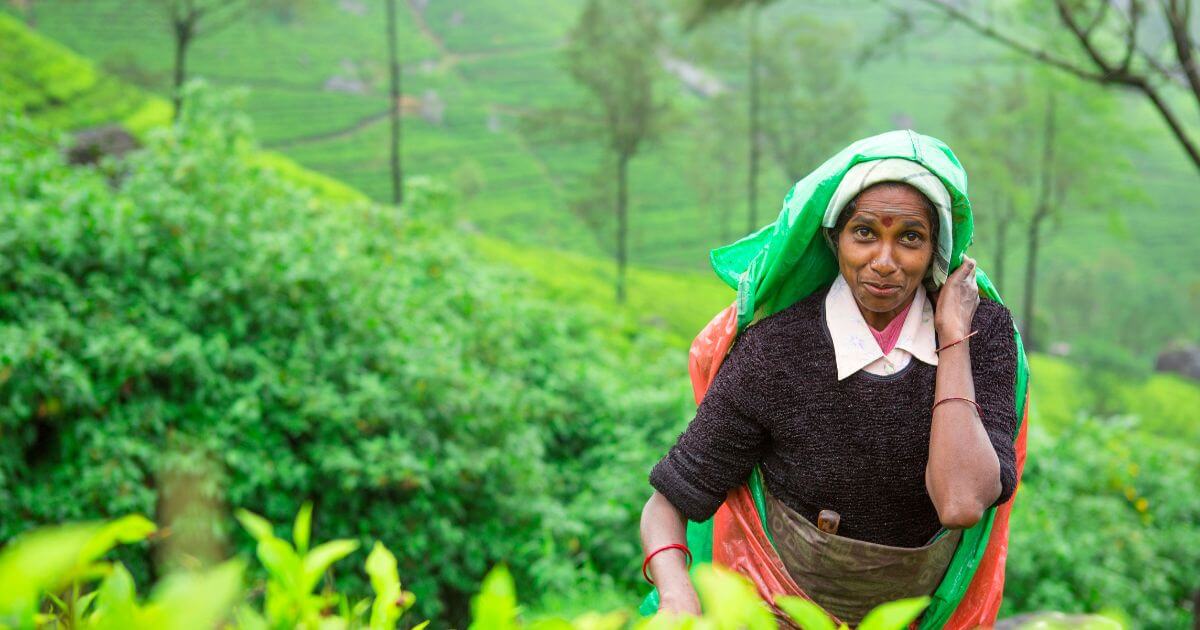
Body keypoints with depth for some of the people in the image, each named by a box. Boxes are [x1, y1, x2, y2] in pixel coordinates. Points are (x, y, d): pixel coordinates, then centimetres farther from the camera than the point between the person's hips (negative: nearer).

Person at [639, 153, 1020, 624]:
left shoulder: (983, 329, -16)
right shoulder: (773, 351, -21)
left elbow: (963, 504, -29)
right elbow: (666, 507, -15)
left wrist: (953, 335, -25)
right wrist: (677, 599, -35)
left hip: (927, 605, 2)